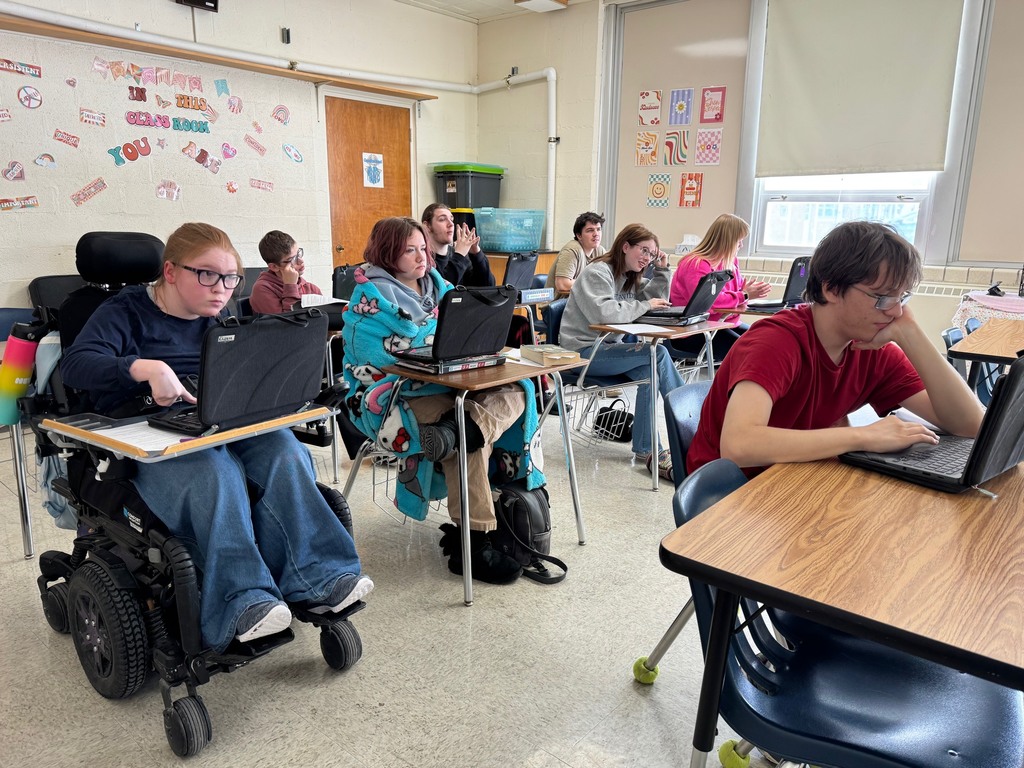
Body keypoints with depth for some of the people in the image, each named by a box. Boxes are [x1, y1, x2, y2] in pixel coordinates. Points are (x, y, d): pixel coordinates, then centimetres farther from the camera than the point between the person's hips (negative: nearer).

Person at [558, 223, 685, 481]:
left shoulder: (631, 278, 14)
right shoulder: (598, 273, -13)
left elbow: (658, 300, 17)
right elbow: (604, 312, -30)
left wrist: (662, 270, 4)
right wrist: (645, 305, -21)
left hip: (607, 347, 9)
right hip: (583, 351, -8)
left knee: (648, 371, -22)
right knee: (658, 353, -22)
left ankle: (646, 449, -15)